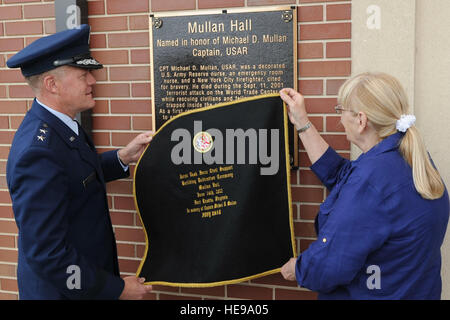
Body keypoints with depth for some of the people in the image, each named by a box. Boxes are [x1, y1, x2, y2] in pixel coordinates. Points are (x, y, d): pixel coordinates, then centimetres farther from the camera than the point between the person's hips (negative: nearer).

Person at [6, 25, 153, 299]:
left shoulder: (56, 124, -2)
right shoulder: (38, 152, -30)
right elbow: (46, 253, -30)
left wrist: (123, 157, 0)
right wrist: (117, 288, -21)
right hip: (62, 290, -8)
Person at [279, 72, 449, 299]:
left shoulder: (372, 176, -29)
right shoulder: (410, 157, 0)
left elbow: (329, 265, -29)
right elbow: (338, 175, 12)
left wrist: (296, 268, -7)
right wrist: (301, 121, 13)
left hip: (370, 294, -8)